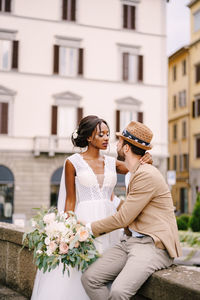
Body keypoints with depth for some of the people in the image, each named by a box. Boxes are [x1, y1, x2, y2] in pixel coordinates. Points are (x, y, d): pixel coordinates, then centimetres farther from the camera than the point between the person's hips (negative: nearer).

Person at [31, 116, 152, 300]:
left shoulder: (111, 163, 10)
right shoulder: (73, 162, 0)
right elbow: (70, 200, 0)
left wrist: (146, 161, -10)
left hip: (108, 221, 4)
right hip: (84, 221, -4)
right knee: (78, 274, -4)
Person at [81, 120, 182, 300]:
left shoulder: (147, 175, -15)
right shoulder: (137, 173, 17)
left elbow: (123, 218, -13)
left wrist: (91, 228, -2)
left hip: (152, 245, -9)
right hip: (129, 241, 9)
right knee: (89, 278, -7)